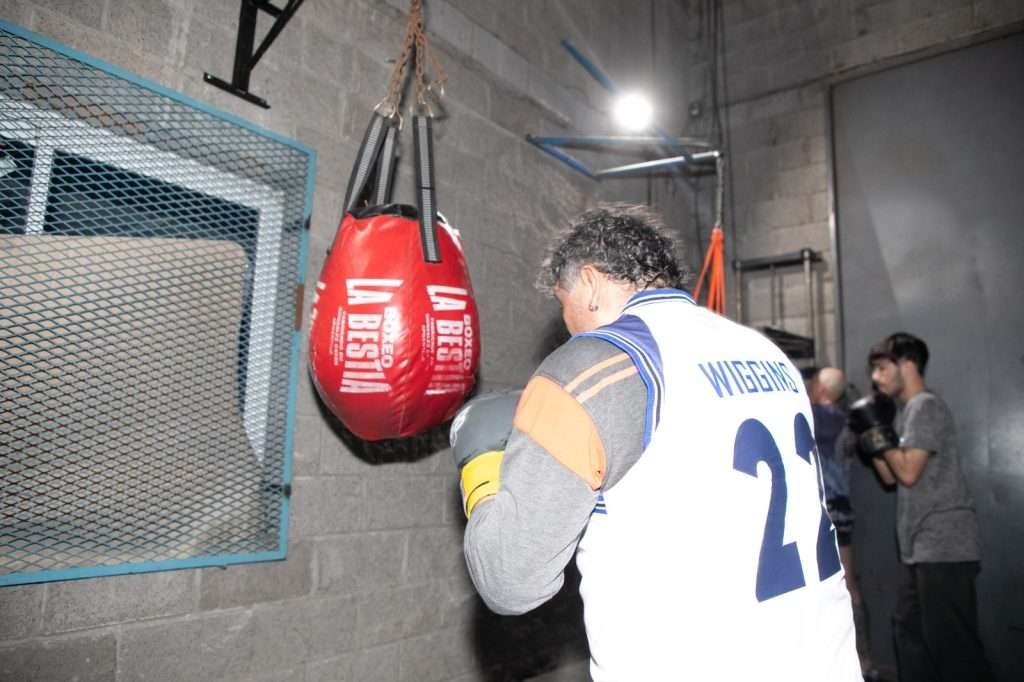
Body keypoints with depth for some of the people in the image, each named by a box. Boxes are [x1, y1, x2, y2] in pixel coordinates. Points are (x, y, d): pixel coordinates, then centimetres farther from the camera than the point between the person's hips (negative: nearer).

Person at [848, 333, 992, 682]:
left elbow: (908, 473, -19)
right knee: (909, 630, 16)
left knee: (949, 639, -4)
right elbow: (890, 477, 16)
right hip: (923, 546, 10)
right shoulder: (908, 411, 16)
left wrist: (880, 430, -10)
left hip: (943, 545, -10)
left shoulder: (925, 406, -12)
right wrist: (869, 435, 5)